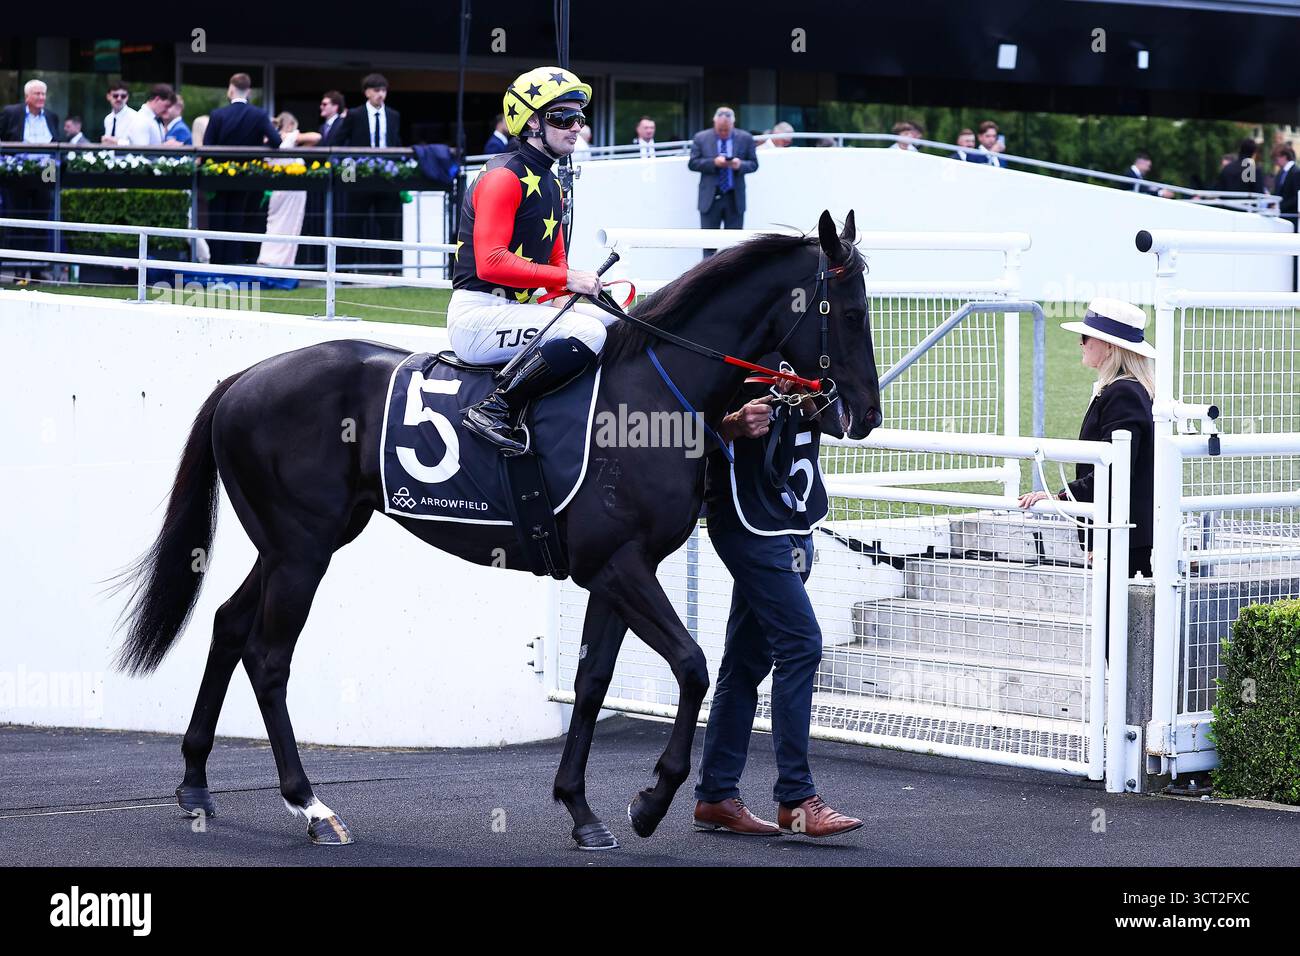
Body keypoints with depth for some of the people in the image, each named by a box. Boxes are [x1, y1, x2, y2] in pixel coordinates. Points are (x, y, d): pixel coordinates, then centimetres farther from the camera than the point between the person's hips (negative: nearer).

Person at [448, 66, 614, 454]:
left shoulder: (550, 184, 19)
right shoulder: (504, 176, -13)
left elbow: (555, 260, 23)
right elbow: (491, 262, -23)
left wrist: (584, 283, 0)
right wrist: (567, 279, -22)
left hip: (515, 307, 10)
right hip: (477, 315, -10)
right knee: (588, 332, -27)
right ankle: (496, 409, -26)